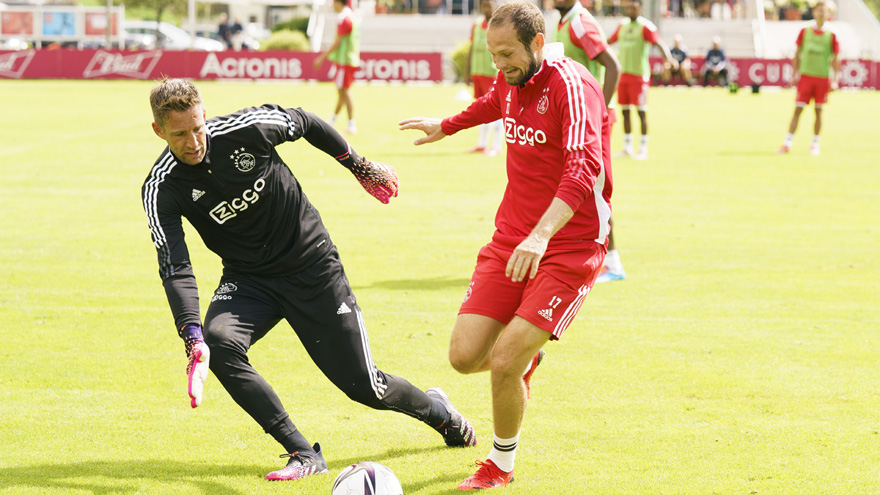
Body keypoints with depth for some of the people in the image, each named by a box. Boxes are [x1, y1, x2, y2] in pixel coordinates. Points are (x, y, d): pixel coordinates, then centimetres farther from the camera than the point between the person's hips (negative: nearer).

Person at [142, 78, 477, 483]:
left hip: (311, 263, -1)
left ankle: (435, 409, 37)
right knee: (218, 342, -30)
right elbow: (174, 267, -26)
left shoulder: (246, 128, -20)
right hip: (247, 279, 1)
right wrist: (193, 340, -40)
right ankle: (303, 454, -19)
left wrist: (361, 168, 13)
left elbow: (305, 123, 1)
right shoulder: (161, 190, -18)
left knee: (365, 388, 1)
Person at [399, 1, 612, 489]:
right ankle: (524, 358, 34)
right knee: (464, 356, -3)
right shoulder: (511, 81, 6)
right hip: (509, 241, 7)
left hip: (568, 249, -7)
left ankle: (501, 465, 12)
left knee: (503, 364, -15)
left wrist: (541, 234, -45)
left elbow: (585, 166, -33)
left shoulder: (571, 86, -18)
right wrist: (445, 127, 50)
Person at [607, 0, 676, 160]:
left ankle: (643, 149, -1)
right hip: (623, 73, 7)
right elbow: (609, 41, 28)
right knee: (624, 111, 8)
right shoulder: (623, 26, 13)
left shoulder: (646, 26, -8)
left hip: (639, 75, -7)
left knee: (641, 111, -5)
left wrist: (667, 57, -40)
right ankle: (627, 148, 16)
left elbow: (659, 43, -21)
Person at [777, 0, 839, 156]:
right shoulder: (805, 32, 4)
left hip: (822, 78, 0)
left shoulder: (831, 36, 2)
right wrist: (795, 74, 5)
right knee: (798, 109, -5)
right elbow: (797, 54, 10)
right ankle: (787, 144, -5)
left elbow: (835, 59, 5)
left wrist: (835, 80, -3)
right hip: (805, 76, 0)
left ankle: (815, 144, 15)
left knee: (818, 111, 5)